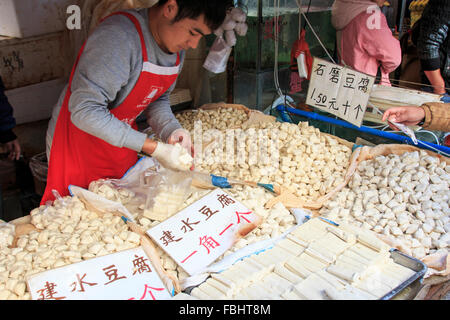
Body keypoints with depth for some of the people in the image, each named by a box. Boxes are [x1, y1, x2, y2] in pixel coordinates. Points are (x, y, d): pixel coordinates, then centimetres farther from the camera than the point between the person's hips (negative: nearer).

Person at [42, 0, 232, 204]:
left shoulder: (177, 48, -4)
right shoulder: (118, 36, -30)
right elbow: (85, 111, -33)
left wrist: (171, 129, -14)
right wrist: (152, 148, -31)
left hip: (123, 153, 7)